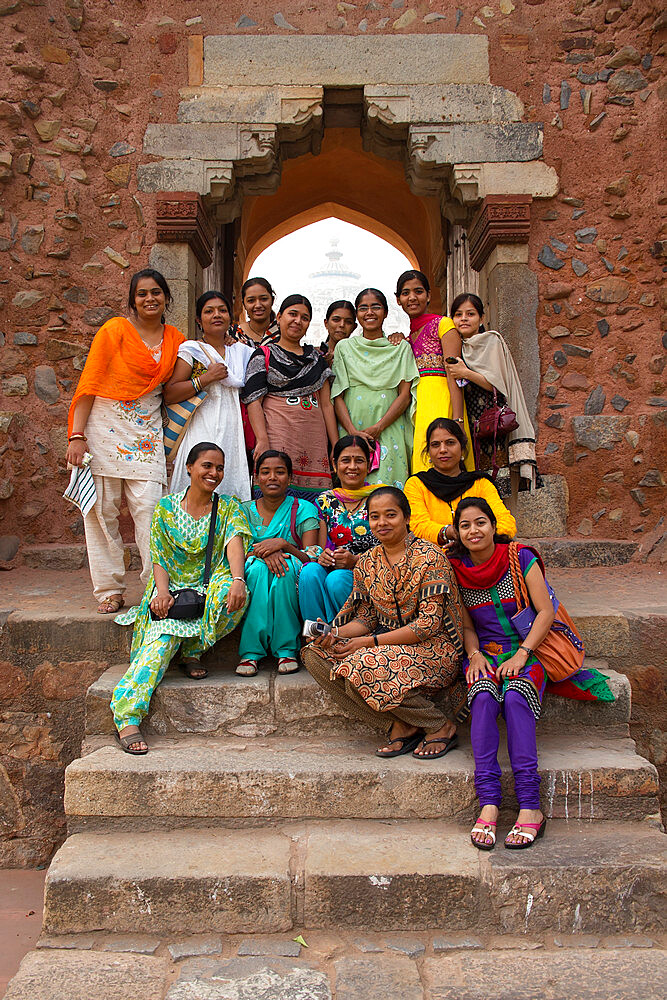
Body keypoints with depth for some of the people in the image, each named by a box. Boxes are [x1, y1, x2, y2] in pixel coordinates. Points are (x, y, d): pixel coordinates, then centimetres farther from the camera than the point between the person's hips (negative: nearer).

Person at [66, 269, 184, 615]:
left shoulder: (175, 340, 11)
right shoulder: (115, 329, 0)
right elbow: (89, 383, -4)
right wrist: (77, 436, -11)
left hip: (146, 431, 2)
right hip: (104, 427, -2)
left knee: (150, 509, -7)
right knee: (102, 510, -2)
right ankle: (110, 590, 8)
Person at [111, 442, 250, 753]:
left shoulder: (229, 508, 7)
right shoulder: (166, 508, 8)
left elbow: (234, 544, -12)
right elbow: (159, 559, 4)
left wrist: (238, 580, -33)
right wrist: (163, 591, -17)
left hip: (211, 589, 1)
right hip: (171, 590, 0)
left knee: (232, 594, -34)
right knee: (163, 636, -30)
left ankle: (192, 652, -11)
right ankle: (127, 716, -38)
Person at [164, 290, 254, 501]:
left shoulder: (241, 352, 16)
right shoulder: (191, 350, 3)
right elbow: (169, 395, -6)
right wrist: (207, 378, -13)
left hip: (233, 433, 4)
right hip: (202, 434, -4)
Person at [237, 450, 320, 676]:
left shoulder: (303, 510, 2)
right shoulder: (245, 511, 7)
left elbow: (310, 559, -7)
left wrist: (284, 544, -25)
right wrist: (260, 552, -25)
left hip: (293, 584, -1)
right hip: (253, 581, 1)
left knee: (285, 565, -33)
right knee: (258, 567, -32)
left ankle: (287, 650, -26)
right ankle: (251, 652, -30)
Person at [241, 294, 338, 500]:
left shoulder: (316, 357, 21)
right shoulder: (264, 356, 8)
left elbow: (326, 404, 17)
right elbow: (253, 401, -1)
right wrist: (262, 440, -16)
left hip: (314, 440, 4)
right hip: (279, 436, -4)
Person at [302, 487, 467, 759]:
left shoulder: (428, 557, -13)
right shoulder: (367, 563, 7)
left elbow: (428, 625, -17)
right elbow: (366, 618, 9)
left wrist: (368, 642, -20)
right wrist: (335, 633, -13)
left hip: (433, 647, -7)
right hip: (386, 643, 7)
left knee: (362, 666, -31)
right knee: (315, 654, -12)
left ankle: (441, 727, -8)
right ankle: (401, 725, -8)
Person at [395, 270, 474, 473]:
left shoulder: (443, 324, 2)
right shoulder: (407, 339, 22)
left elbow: (454, 376, -9)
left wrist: (457, 421, -20)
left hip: (440, 403, -6)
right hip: (415, 407, 6)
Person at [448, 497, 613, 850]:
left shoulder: (520, 558, -4)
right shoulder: (455, 569, 3)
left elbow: (546, 611, -7)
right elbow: (466, 625, 10)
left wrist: (521, 654, -18)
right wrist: (475, 655, -10)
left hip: (528, 649, -2)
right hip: (485, 653, 2)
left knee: (515, 697, -33)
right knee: (483, 696, -32)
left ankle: (530, 807, -33)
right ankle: (488, 803, -34)